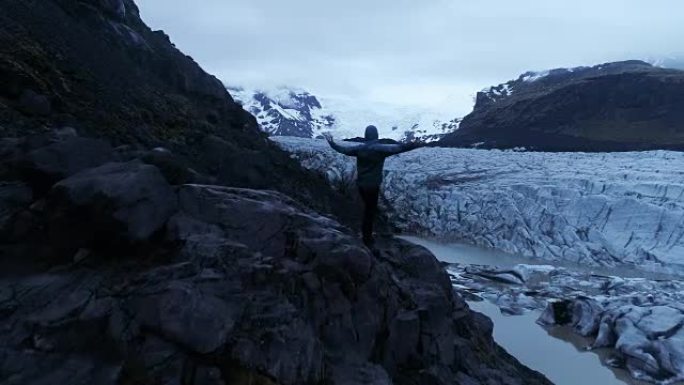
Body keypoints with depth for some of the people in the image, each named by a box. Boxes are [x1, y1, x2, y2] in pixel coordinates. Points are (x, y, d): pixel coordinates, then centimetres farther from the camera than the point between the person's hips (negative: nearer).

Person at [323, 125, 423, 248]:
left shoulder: (359, 148, -1)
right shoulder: (381, 148, -15)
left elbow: (342, 149, 9)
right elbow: (399, 147, -22)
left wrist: (331, 142, 24)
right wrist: (417, 144, -20)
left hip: (361, 184, 5)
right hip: (373, 185, -5)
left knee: (367, 208, 24)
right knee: (371, 211, 7)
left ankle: (366, 233, 34)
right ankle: (367, 238, 15)